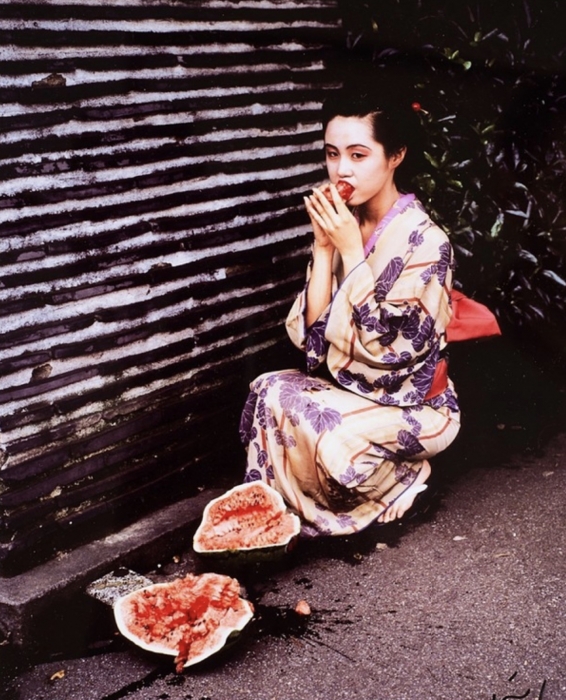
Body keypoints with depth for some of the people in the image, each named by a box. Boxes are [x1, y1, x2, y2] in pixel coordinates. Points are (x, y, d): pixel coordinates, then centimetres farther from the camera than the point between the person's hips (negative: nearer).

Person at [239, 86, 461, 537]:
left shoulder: (425, 240, -19)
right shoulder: (343, 224, -1)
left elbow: (389, 348, -25)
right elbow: (310, 333, -5)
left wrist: (351, 250, -23)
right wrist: (323, 246, -14)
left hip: (413, 407, -6)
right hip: (350, 389, 6)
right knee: (268, 390, -19)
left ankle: (401, 484, 0)